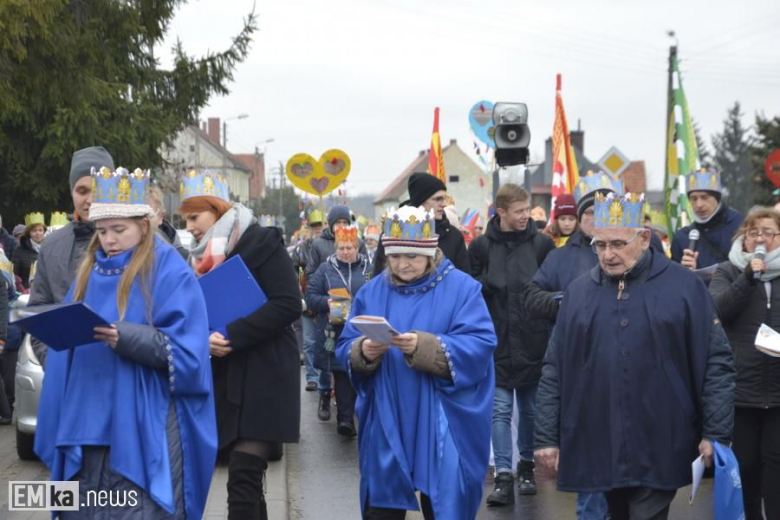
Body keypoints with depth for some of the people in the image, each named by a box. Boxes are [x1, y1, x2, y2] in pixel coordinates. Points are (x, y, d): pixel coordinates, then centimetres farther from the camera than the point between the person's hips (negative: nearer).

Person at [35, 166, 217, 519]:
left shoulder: (170, 272, -5)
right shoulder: (90, 270, 14)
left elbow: (185, 350, -12)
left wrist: (126, 337, -23)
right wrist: (64, 330, -4)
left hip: (144, 427, -6)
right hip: (89, 421, 6)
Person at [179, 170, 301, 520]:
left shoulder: (261, 242, -6)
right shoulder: (201, 258, 15)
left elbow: (287, 305, -16)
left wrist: (232, 336, -20)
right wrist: (202, 339, -8)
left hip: (262, 376, -7)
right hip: (224, 379, 7)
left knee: (243, 477, -14)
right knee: (245, 477, 9)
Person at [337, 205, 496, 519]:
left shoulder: (461, 288, -5)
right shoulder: (372, 292, 8)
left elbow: (479, 345, -16)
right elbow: (345, 349, 4)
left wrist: (423, 346, -28)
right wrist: (363, 352, -20)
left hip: (440, 428, -3)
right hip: (386, 425, 3)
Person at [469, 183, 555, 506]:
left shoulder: (542, 243, 0)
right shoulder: (481, 246, 1)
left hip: (533, 341, 0)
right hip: (497, 342, 0)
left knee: (530, 409, 12)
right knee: (500, 410, -1)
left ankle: (526, 467, 26)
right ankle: (504, 477, 0)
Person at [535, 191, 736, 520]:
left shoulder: (683, 287, -1)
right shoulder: (578, 292, 7)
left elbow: (716, 363, 0)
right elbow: (554, 371, 9)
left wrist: (716, 432, -5)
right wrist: (547, 437, 5)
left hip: (659, 451, -3)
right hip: (600, 449, 3)